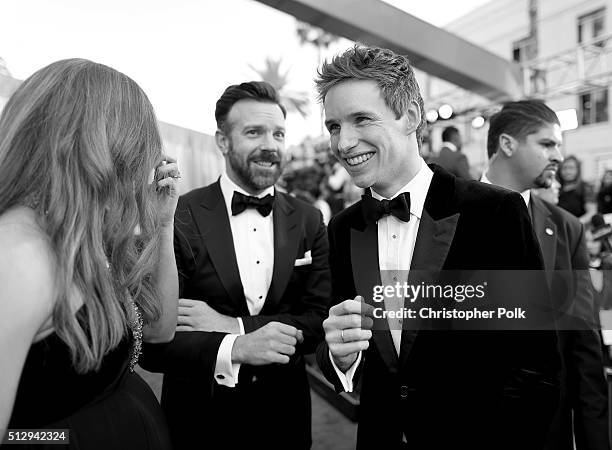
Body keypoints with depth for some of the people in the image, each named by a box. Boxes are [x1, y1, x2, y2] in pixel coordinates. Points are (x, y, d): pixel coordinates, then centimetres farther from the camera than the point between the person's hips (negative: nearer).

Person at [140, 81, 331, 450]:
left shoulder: (309, 221, -4)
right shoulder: (177, 218, -14)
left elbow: (320, 322, -8)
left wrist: (231, 324, -19)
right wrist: (233, 349, -31)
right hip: (199, 419, -2)